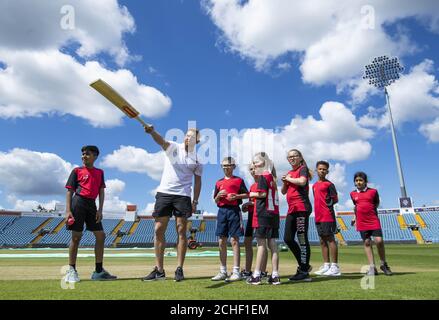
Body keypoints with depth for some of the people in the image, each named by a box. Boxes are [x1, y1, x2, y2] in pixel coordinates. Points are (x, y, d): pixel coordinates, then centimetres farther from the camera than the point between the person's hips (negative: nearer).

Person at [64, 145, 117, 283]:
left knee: (101, 236, 2)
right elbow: (70, 191, 0)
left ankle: (99, 271, 10)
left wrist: (100, 209, -1)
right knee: (76, 237, -2)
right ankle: (71, 270, 10)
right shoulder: (77, 171, 4)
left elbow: (101, 191, 10)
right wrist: (68, 211, -10)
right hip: (78, 202, -4)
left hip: (92, 204, 4)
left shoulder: (100, 172, 14)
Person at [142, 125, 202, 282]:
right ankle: (159, 270, 11)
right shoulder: (174, 147, 2)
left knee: (181, 231, -1)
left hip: (183, 196, 0)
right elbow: (161, 141, -20)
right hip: (164, 193, 0)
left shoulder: (197, 158, 6)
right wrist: (152, 131, -41)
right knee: (159, 230, 1)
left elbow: (197, 181, 10)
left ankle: (179, 269, 9)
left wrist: (195, 201, 4)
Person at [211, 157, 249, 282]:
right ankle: (223, 271, 14)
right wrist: (219, 195, -3)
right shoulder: (219, 182, 17)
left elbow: (247, 195, 4)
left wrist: (236, 196, -11)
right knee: (221, 241, 5)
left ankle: (236, 272, -2)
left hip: (234, 210, -4)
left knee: (234, 240, -7)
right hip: (222, 211, 5)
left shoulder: (239, 180, 5)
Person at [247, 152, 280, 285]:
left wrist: (252, 194, -1)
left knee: (261, 243, -5)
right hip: (274, 213, 8)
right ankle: (275, 275, 11)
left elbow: (262, 194, -18)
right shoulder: (272, 177, 16)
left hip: (263, 213, -8)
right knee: (272, 243, 7)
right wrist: (253, 200, 19)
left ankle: (256, 275, 1)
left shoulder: (263, 176, -7)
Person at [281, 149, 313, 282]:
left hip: (301, 208, -8)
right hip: (292, 209, 9)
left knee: (302, 239, -5)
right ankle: (304, 265, 23)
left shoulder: (303, 169, -1)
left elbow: (302, 182, -22)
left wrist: (289, 178, -7)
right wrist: (284, 182, 5)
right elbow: (284, 192, 23)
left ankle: (304, 272, 3)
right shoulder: (289, 173, 21)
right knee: (288, 238, 8)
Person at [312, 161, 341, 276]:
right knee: (322, 241, 10)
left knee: (330, 239, -5)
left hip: (327, 216, -8)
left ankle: (335, 267, 0)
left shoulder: (329, 184, -4)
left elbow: (335, 199, -5)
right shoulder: (314, 185, 17)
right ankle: (326, 265, 18)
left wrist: (328, 205, -8)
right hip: (318, 216, 8)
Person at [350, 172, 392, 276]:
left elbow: (377, 203, 13)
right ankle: (372, 267, 11)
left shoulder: (373, 191, -1)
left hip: (374, 220, -2)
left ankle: (384, 264, 13)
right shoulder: (353, 194, 7)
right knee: (367, 243, 4)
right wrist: (356, 217, 17)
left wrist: (370, 210, 2)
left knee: (379, 241, -9)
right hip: (361, 223, 2)